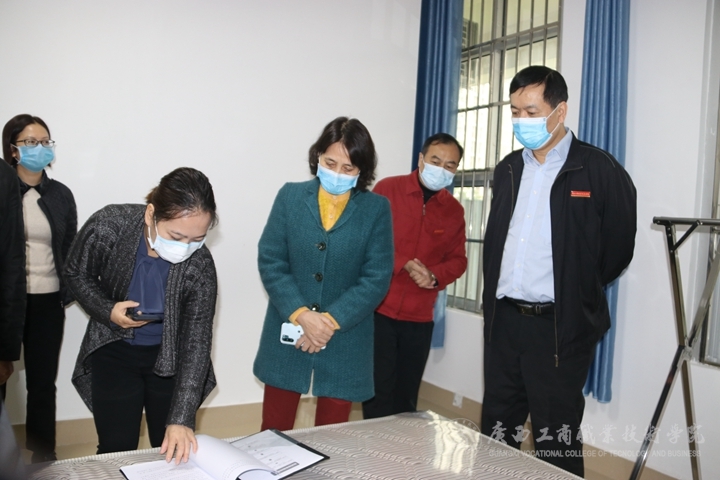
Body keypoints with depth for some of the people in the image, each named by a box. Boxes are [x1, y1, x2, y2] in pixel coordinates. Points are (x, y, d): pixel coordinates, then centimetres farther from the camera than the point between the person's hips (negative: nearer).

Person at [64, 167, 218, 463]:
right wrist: (107, 311, -23)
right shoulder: (107, 227, -25)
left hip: (171, 358, 0)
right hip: (114, 351, 1)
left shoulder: (199, 266, -26)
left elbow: (196, 343, -22)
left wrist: (181, 419, -27)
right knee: (117, 450, 6)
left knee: (176, 452, 8)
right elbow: (76, 274, -4)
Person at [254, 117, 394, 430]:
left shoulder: (376, 209, -2)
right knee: (273, 433, 11)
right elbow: (270, 262, -4)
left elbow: (377, 278, -7)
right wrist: (301, 314, -17)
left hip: (345, 341, 0)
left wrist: (330, 321, -16)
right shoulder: (290, 196, 1)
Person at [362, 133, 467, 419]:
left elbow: (457, 260, 10)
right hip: (378, 309, -3)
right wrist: (404, 265, -20)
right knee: (378, 393, 2)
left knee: (407, 395, 12)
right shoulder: (387, 189, -4)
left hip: (419, 317, 4)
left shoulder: (454, 210, 7)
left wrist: (435, 276, -11)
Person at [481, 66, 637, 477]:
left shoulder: (600, 170, -8)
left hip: (560, 325, -5)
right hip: (504, 319, 6)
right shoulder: (509, 169, 11)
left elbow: (618, 248, -4)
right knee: (496, 431, 15)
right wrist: (495, 297, 11)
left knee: (556, 440, 6)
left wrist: (577, 294, 3)